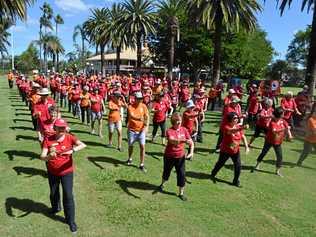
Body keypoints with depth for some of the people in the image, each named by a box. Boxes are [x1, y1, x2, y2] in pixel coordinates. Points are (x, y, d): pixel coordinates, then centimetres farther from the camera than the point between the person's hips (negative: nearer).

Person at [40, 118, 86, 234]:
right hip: (52, 172, 2)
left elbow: (83, 145, -30)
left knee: (68, 196, -1)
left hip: (67, 172, -2)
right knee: (53, 192, 25)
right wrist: (49, 156, -41)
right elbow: (42, 157, -19)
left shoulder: (70, 137, -15)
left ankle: (70, 220, 16)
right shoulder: (48, 140, -13)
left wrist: (72, 150, -47)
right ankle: (55, 208, 57)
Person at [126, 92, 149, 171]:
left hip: (141, 130, 1)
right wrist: (139, 119, -49)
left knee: (142, 146, -6)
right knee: (130, 145, 15)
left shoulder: (143, 106, -1)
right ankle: (130, 159, 43)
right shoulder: (130, 107, -11)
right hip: (132, 130, -1)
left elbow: (147, 116, -2)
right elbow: (131, 116, -29)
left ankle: (142, 165, 5)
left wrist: (146, 126, -17)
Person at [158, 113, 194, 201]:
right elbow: (172, 140, -39)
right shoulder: (169, 131, -18)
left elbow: (191, 142, -5)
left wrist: (191, 152, -21)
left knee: (182, 174, 1)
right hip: (169, 156, -2)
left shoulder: (184, 130, -5)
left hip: (180, 156, 2)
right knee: (166, 172, 18)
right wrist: (183, 140, -55)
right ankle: (162, 184, 49)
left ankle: (181, 193, 19)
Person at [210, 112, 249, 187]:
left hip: (236, 151, 4)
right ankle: (213, 175, 40)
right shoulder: (226, 126, -21)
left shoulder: (239, 127, -3)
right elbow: (231, 131, -43)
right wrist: (241, 128, -59)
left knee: (238, 166, -1)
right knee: (220, 163, 14)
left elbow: (243, 137, -2)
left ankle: (236, 181, 20)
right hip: (225, 150, -4)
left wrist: (246, 146, -14)